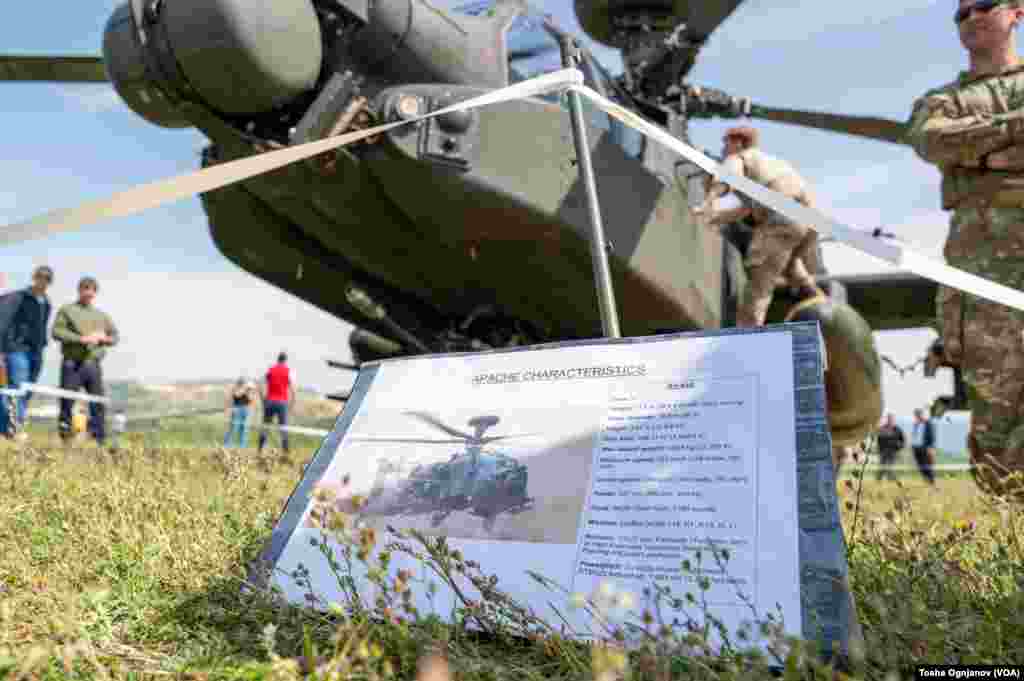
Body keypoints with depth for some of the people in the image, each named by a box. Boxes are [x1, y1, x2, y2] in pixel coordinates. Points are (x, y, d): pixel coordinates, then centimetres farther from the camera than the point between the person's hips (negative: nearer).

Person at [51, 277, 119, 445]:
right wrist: (81, 338, -16)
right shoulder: (67, 310, 7)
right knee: (67, 400, -1)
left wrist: (103, 338, -2)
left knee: (98, 403, 1)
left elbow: (116, 336, 20)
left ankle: (100, 439, 5)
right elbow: (57, 331, -6)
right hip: (72, 364, -3)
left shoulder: (101, 314, 18)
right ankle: (64, 435, 9)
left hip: (93, 365, 3)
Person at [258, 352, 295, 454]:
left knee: (265, 425, 7)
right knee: (283, 427, -1)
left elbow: (264, 387, 3)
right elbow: (292, 388, -4)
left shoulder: (270, 370, 7)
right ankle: (285, 450, -5)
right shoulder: (289, 371, 1)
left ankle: (260, 449, 5)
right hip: (282, 402, -2)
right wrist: (292, 402, 4)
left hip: (270, 401, 2)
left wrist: (264, 401, 8)